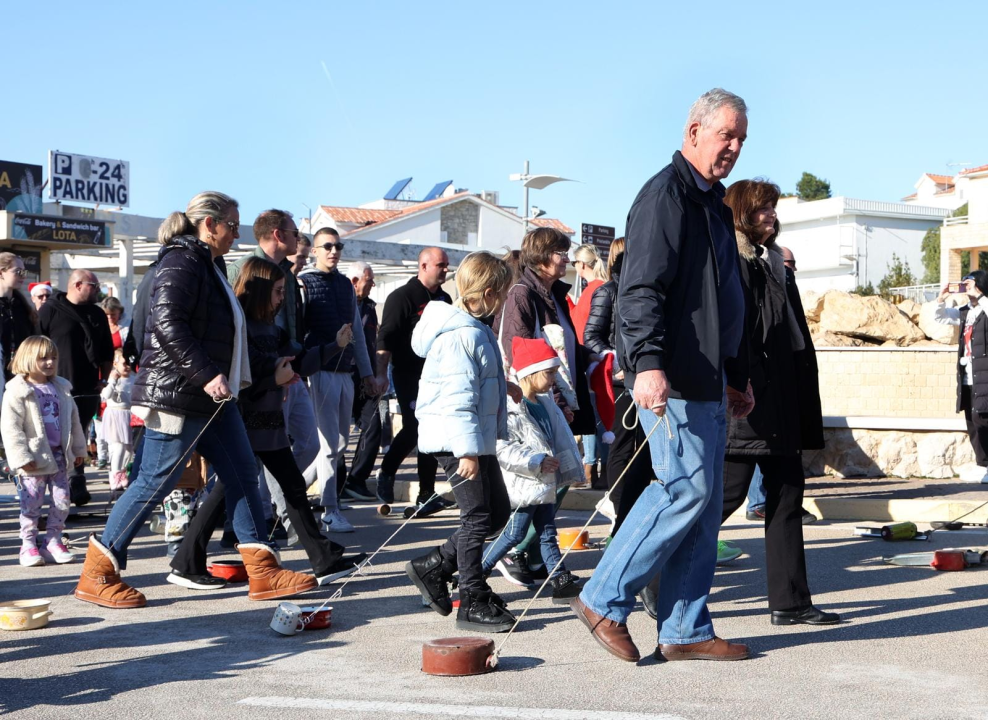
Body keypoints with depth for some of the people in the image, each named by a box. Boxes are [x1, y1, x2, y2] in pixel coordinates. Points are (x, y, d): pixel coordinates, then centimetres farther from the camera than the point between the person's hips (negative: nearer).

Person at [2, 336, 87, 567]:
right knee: (32, 503, -2)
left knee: (62, 500, 5)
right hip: (34, 459, -6)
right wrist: (21, 457, -18)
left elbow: (73, 419, 18)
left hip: (58, 455, 6)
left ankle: (53, 542, 16)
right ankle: (28, 545, 9)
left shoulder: (61, 388, 10)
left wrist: (78, 448, 18)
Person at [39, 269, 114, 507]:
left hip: (88, 391, 4)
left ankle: (76, 486, 11)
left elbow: (107, 353, 17)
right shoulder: (50, 311, -4)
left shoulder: (98, 315, 11)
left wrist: (103, 380, 9)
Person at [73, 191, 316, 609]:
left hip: (212, 398, 10)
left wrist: (223, 379, 21)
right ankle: (96, 575, 5)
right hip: (177, 396, -10)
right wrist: (207, 375, -25)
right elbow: (168, 323, -24)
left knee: (242, 477, 7)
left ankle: (263, 573, 10)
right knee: (155, 482, -5)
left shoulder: (208, 264, 18)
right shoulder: (182, 262, -13)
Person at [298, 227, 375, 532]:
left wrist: (366, 372, 19)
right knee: (329, 443, -7)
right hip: (320, 371, -7)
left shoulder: (346, 285, 15)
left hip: (344, 372, 7)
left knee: (340, 442, 11)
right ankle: (330, 512, -2)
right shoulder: (303, 283, -5)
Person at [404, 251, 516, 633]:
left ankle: (433, 566, 20)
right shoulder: (461, 335, -18)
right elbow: (458, 397, -23)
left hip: (476, 439, 11)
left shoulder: (474, 330, 16)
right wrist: (467, 450, -25)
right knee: (478, 516, -5)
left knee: (497, 514, 14)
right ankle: (473, 602, 3)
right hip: (457, 440, -11)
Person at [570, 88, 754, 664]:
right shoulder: (666, 195, -9)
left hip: (708, 381, 10)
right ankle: (605, 600, -1)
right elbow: (641, 289, -19)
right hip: (671, 378, -10)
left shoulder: (714, 202, 22)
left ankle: (685, 630, 12)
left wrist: (738, 375, 28)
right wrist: (647, 363, -30)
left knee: (704, 500, 8)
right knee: (688, 487, -12)